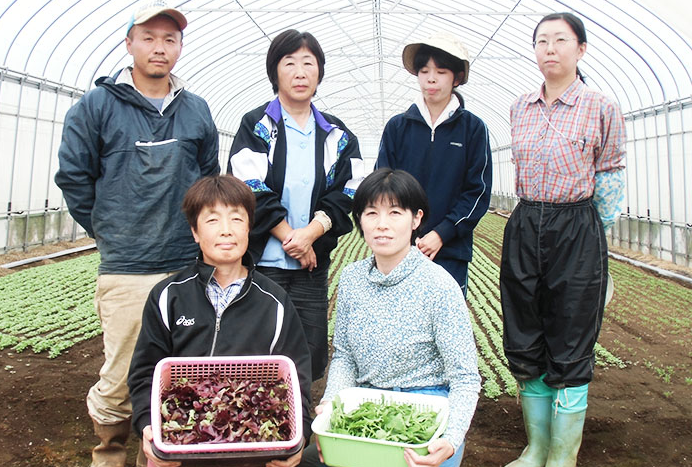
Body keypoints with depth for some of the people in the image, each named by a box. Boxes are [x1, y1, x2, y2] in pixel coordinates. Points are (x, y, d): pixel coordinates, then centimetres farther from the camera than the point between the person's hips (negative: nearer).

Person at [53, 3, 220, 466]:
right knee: (120, 379, 2)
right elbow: (73, 176, 5)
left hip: (188, 266, 3)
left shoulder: (196, 110, 10)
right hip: (125, 271, -3)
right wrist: (107, 230, 6)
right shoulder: (97, 106, 1)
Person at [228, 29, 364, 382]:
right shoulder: (255, 126, 2)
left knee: (312, 357, 5)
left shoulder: (337, 135, 11)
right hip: (262, 260, -3)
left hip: (313, 263, 3)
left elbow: (346, 193, 2)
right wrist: (290, 238, -10)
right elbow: (251, 191, -7)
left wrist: (311, 233, -13)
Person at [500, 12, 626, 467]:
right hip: (524, 229, 5)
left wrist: (590, 235, 5)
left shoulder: (602, 108, -4)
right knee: (525, 347, 10)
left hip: (576, 232, -4)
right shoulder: (521, 108, 9)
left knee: (569, 352, 2)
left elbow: (610, 180, 2)